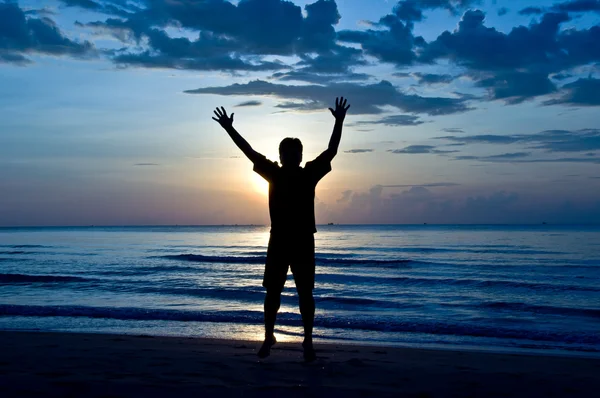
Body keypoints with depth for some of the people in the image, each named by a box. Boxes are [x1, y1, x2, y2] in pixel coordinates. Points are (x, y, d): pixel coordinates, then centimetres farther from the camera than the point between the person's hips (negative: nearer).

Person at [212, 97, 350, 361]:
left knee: (305, 293, 3)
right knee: (272, 292, 7)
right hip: (278, 241, 2)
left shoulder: (309, 174, 0)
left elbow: (331, 151, -6)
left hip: (303, 242, -1)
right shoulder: (274, 173, 4)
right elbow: (250, 152, 4)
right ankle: (268, 337, 22)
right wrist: (229, 129, 1)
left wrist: (339, 122, -13)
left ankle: (308, 341, 11)